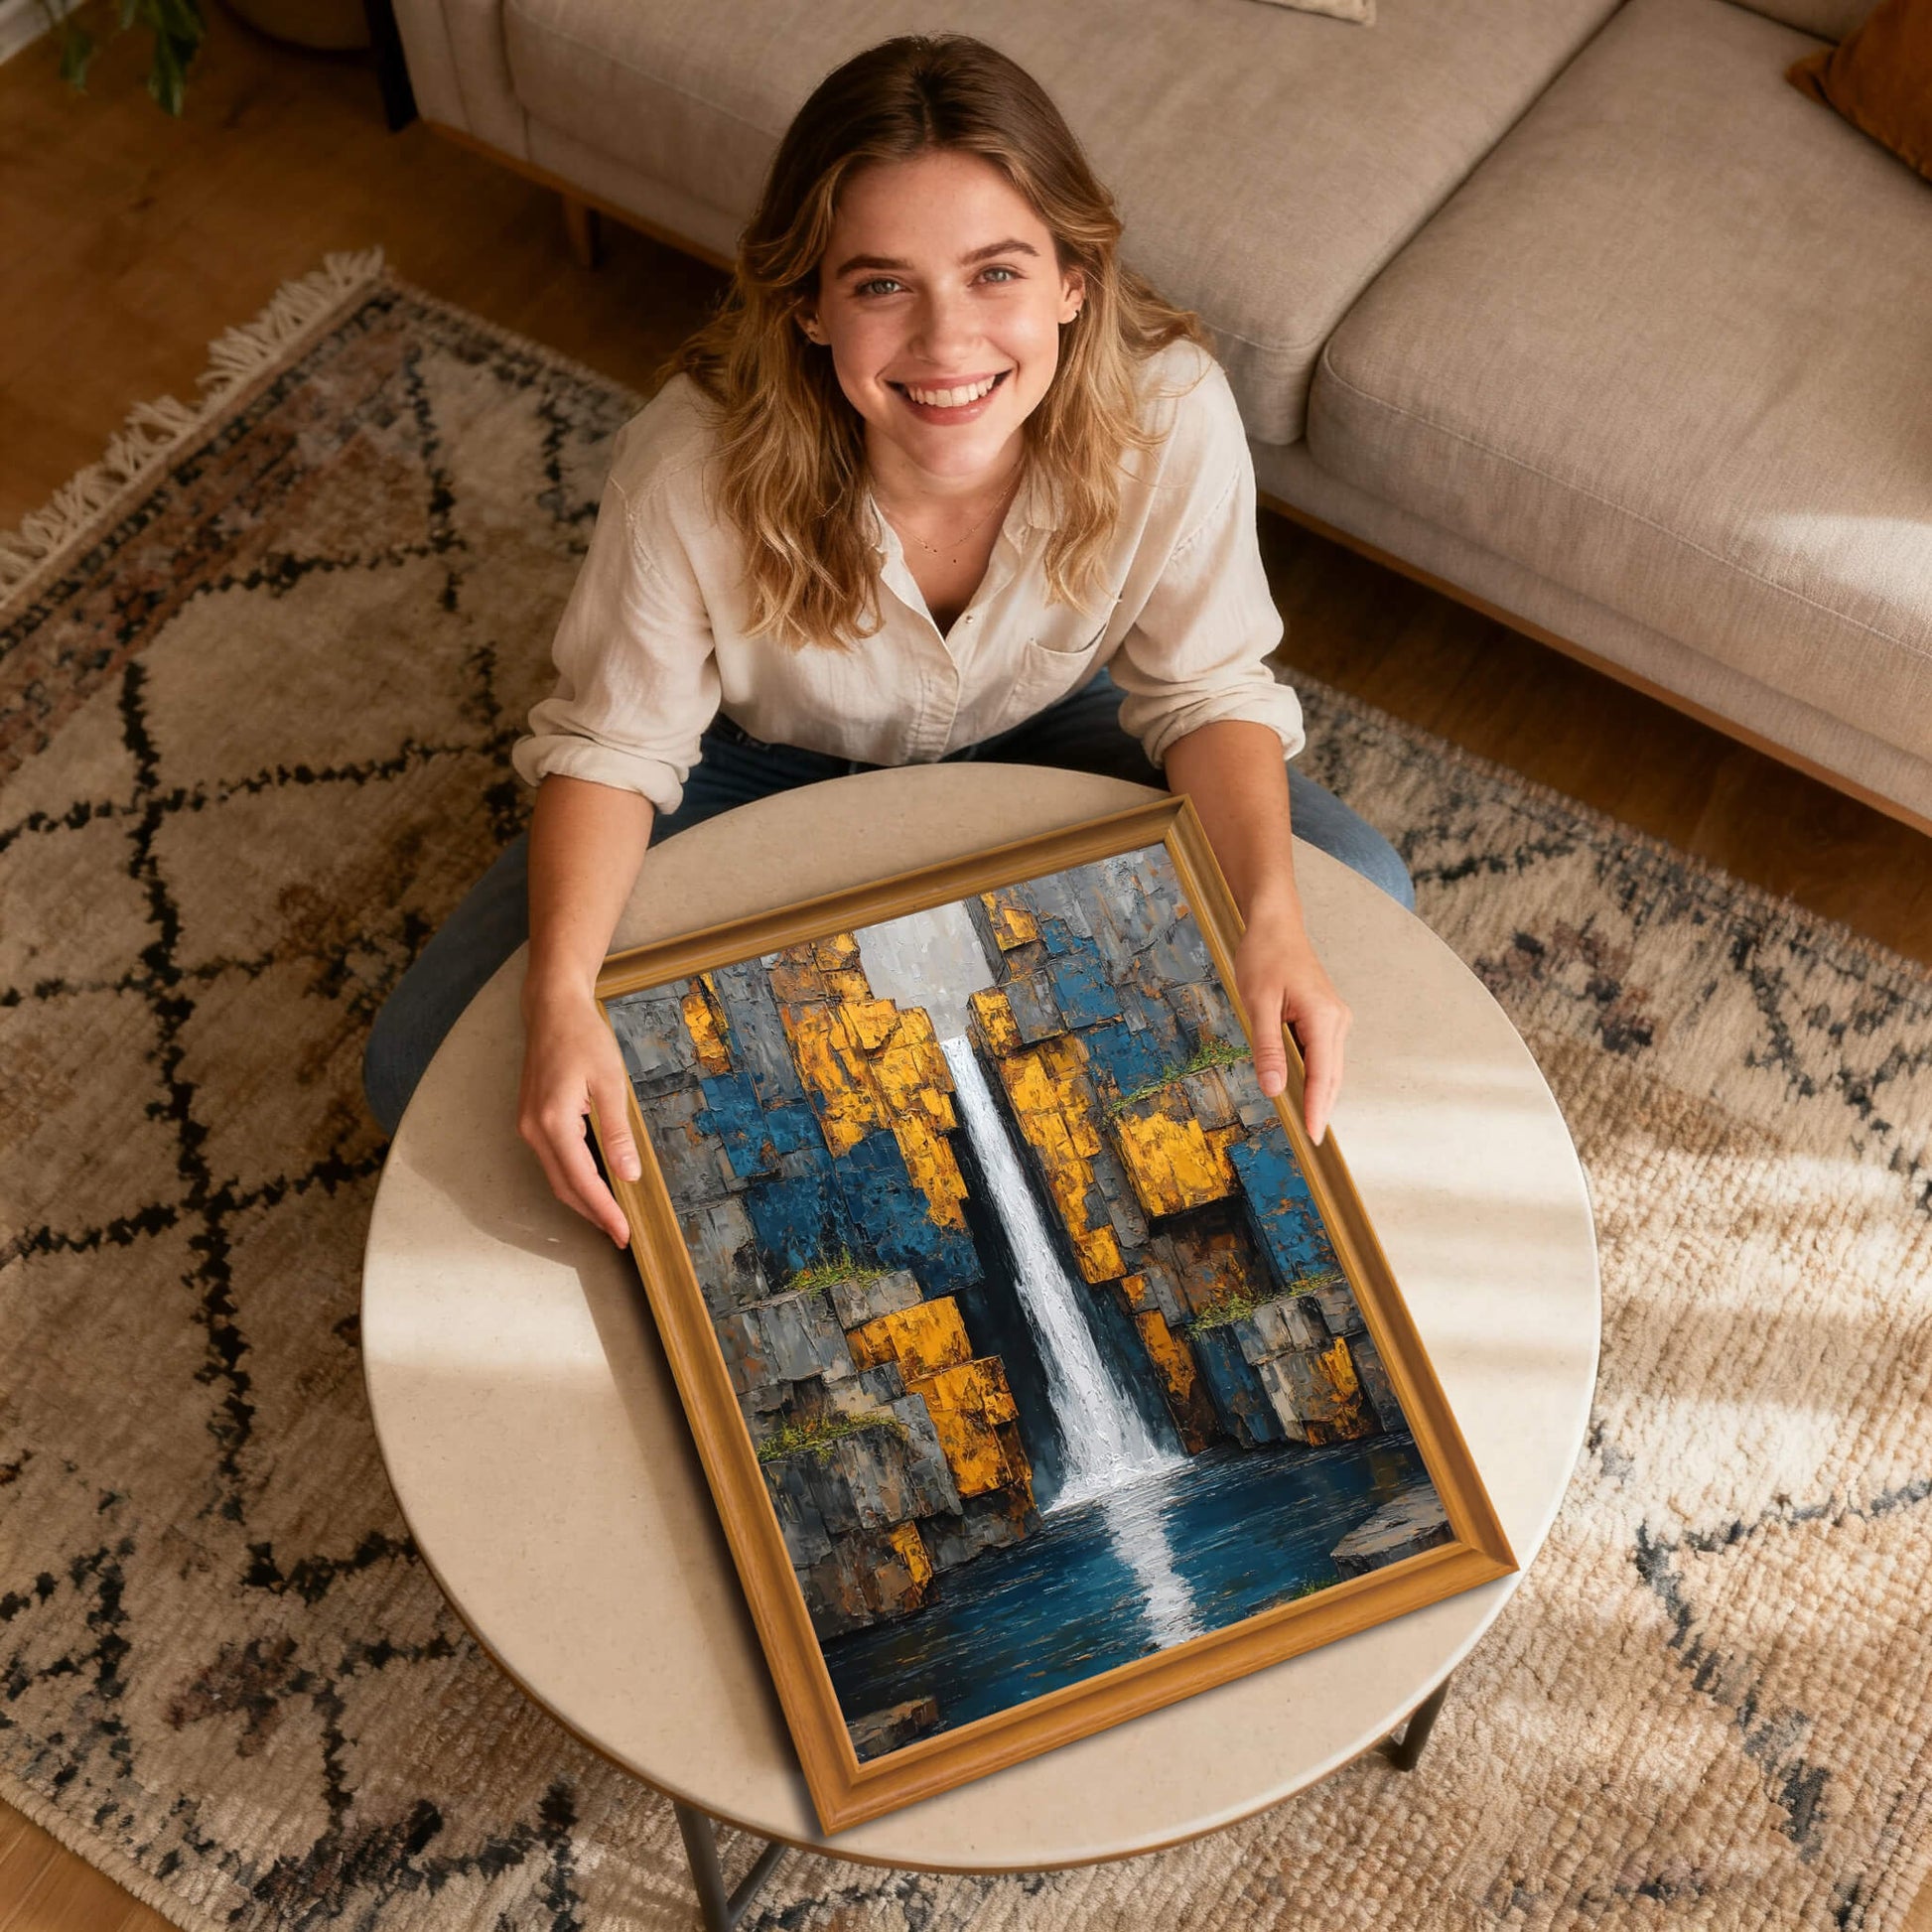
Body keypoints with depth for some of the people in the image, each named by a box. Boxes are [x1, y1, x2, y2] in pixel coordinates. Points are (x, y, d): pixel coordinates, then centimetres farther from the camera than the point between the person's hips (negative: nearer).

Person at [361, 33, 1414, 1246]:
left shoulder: (1170, 412, -33)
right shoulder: (694, 468, -37)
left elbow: (1206, 689, -16)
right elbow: (613, 744, -22)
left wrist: (1272, 916, -33)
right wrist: (562, 997, -39)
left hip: (1035, 733, 2)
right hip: (761, 762, -1)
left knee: (1361, 893, -12)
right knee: (425, 1073, -13)